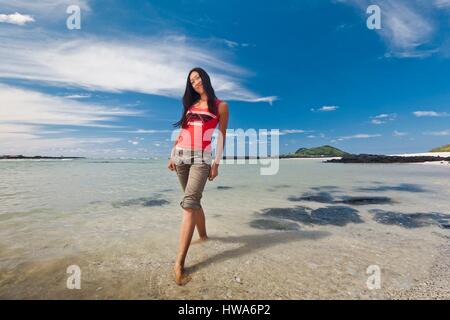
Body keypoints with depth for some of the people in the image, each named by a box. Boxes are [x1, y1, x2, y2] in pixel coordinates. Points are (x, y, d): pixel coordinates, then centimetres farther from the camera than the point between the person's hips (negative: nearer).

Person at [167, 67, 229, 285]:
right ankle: (202, 235, 32)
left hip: (201, 158, -5)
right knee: (194, 200, 11)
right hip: (181, 156, 5)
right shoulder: (190, 105, 19)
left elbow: (221, 136, 2)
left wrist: (216, 163, -6)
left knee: (189, 202, -17)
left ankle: (179, 263, -16)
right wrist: (172, 156, 10)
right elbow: (181, 132, 18)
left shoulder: (220, 106, 6)